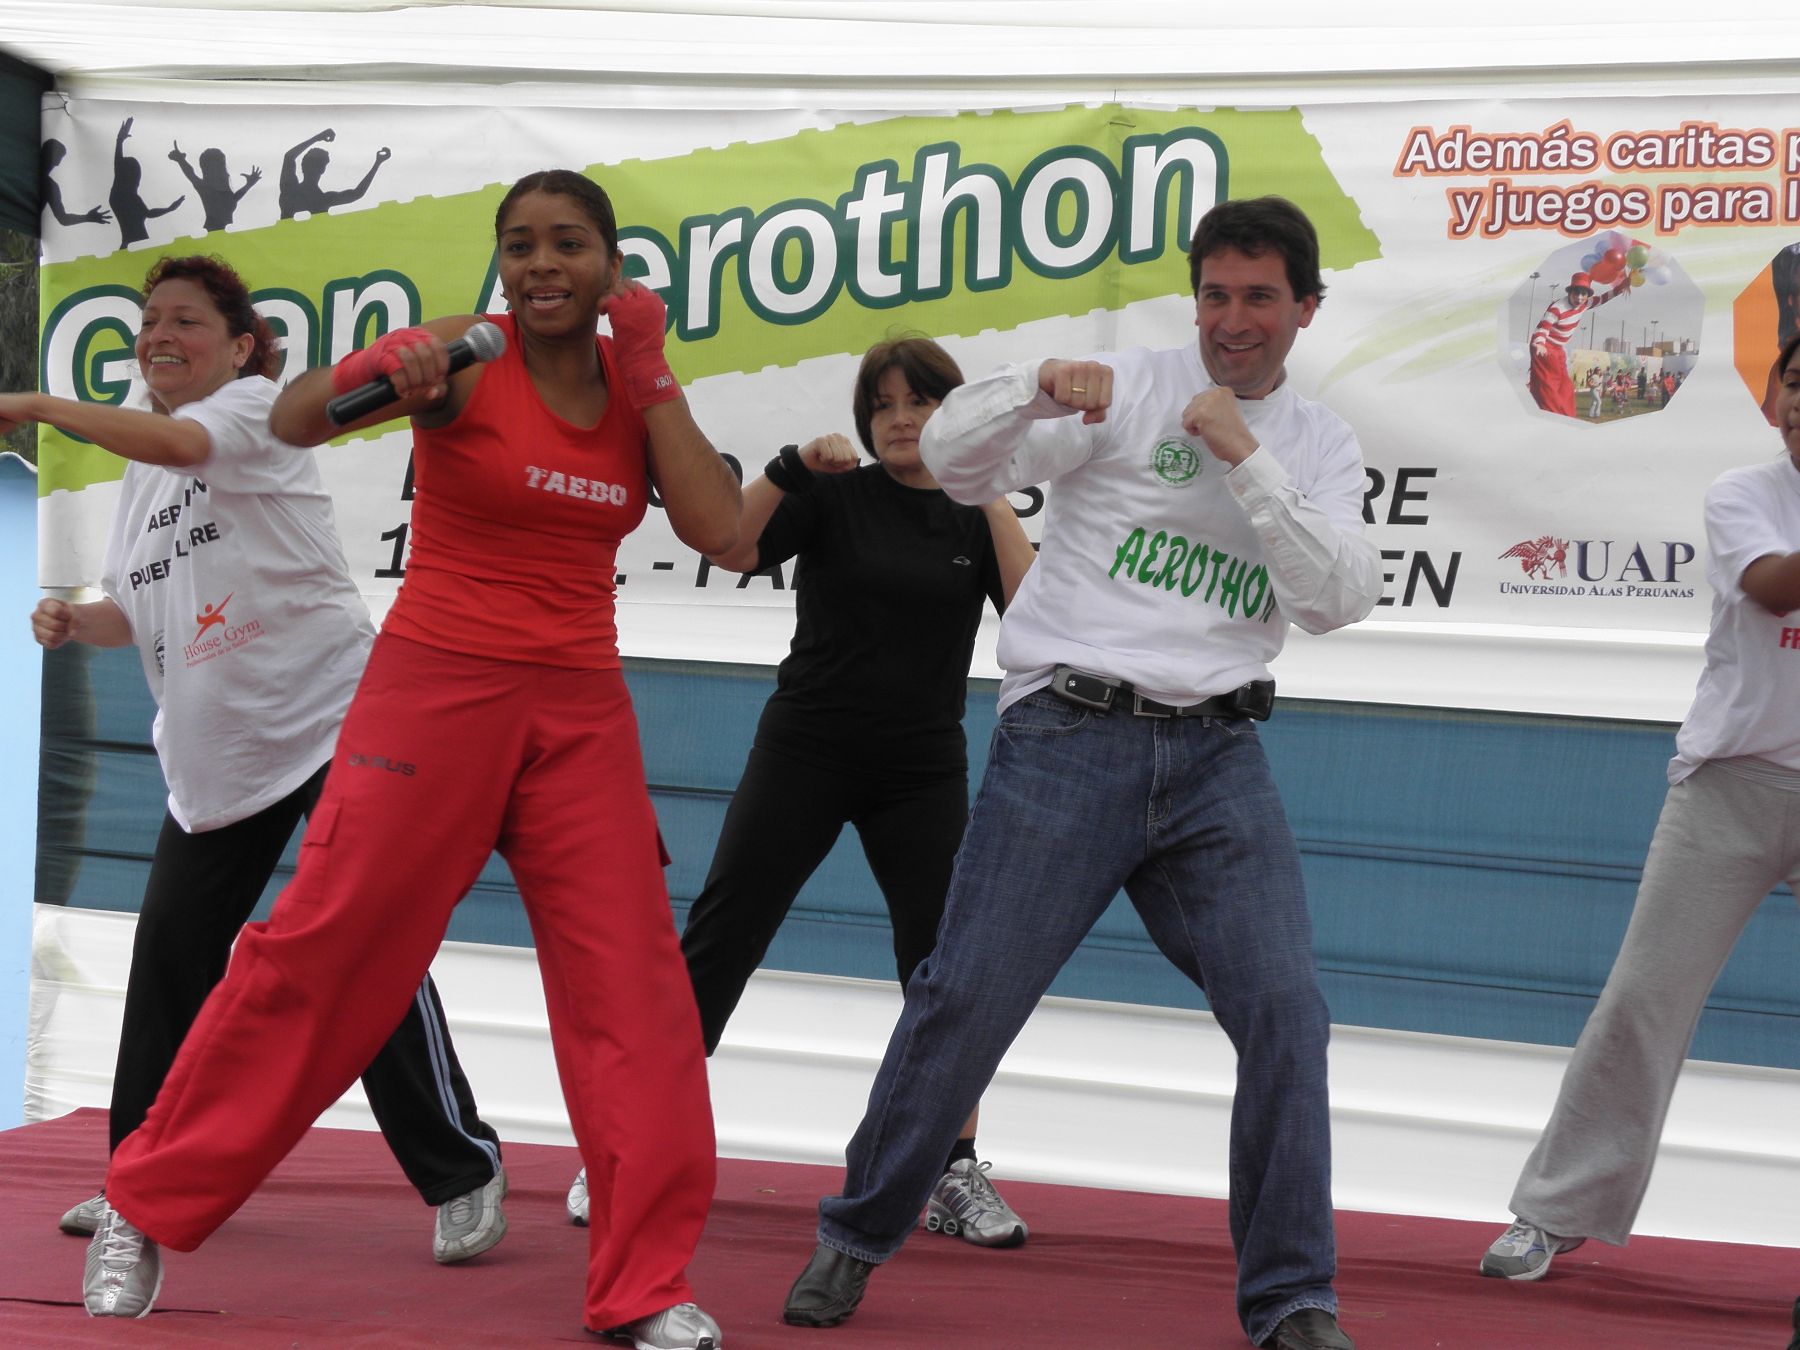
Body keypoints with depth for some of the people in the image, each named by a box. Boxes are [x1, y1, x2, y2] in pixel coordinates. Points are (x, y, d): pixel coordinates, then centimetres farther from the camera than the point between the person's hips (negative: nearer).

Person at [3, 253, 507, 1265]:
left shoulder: (254, 407, -6)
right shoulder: (144, 475, 18)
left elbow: (172, 440, -28)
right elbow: (137, 609, 25)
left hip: (327, 720, -8)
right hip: (214, 754, 8)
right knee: (171, 953, 6)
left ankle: (462, 1173, -4)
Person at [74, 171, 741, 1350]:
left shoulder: (634, 382, 6)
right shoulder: (468, 360, -6)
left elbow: (719, 533, -4)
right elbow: (295, 421, -16)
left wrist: (653, 373, -8)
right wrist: (385, 367, -37)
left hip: (581, 712, 4)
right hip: (436, 689, -4)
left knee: (633, 979, -4)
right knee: (317, 952, -2)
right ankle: (147, 1209, 12)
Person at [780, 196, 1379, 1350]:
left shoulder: (1321, 447, 13)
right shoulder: (1128, 392, 3)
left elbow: (1341, 597, -3)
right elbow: (953, 460, -6)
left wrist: (1244, 460, -11)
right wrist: (1034, 393, -26)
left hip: (1217, 756, 3)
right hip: (1069, 736, -2)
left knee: (1287, 1008, -7)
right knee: (967, 999, -4)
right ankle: (857, 1237, 15)